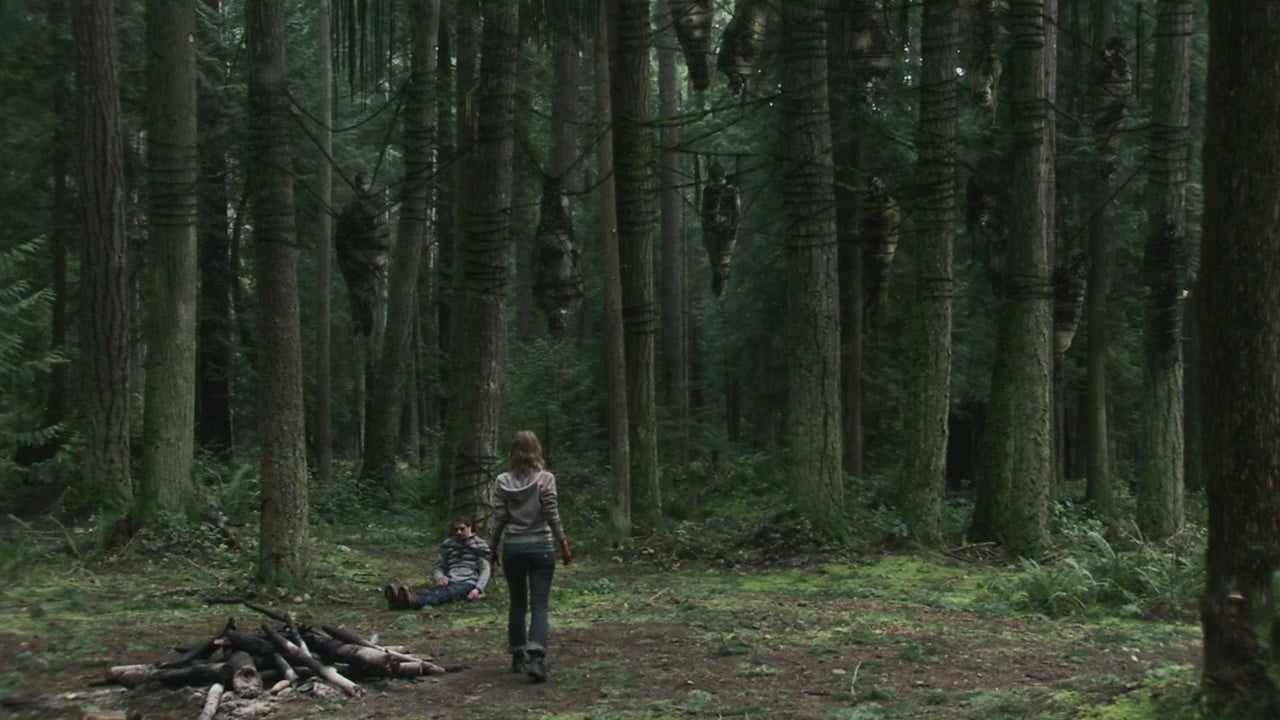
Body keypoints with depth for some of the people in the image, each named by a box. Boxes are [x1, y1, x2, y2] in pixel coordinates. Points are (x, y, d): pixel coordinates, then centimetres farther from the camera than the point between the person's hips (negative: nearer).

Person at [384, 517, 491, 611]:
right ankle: (398, 599, -68)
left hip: (468, 582, -4)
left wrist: (478, 589, -16)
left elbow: (485, 571, 3)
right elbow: (438, 567, 19)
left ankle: (414, 602, -72)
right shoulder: (447, 544, 21)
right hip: (449, 582, 4)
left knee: (446, 593, -39)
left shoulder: (480, 545, 10)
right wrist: (439, 577, -8)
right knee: (430, 591, -34)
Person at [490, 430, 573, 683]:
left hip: (512, 548, 2)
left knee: (517, 604, 16)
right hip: (541, 547, -2)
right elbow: (552, 516, -8)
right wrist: (563, 544, 1)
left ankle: (518, 657, 23)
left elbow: (499, 519, -1)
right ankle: (536, 655, -22)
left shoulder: (502, 482, -2)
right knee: (539, 605, -3)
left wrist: (493, 548, 11)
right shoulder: (545, 479, -7)